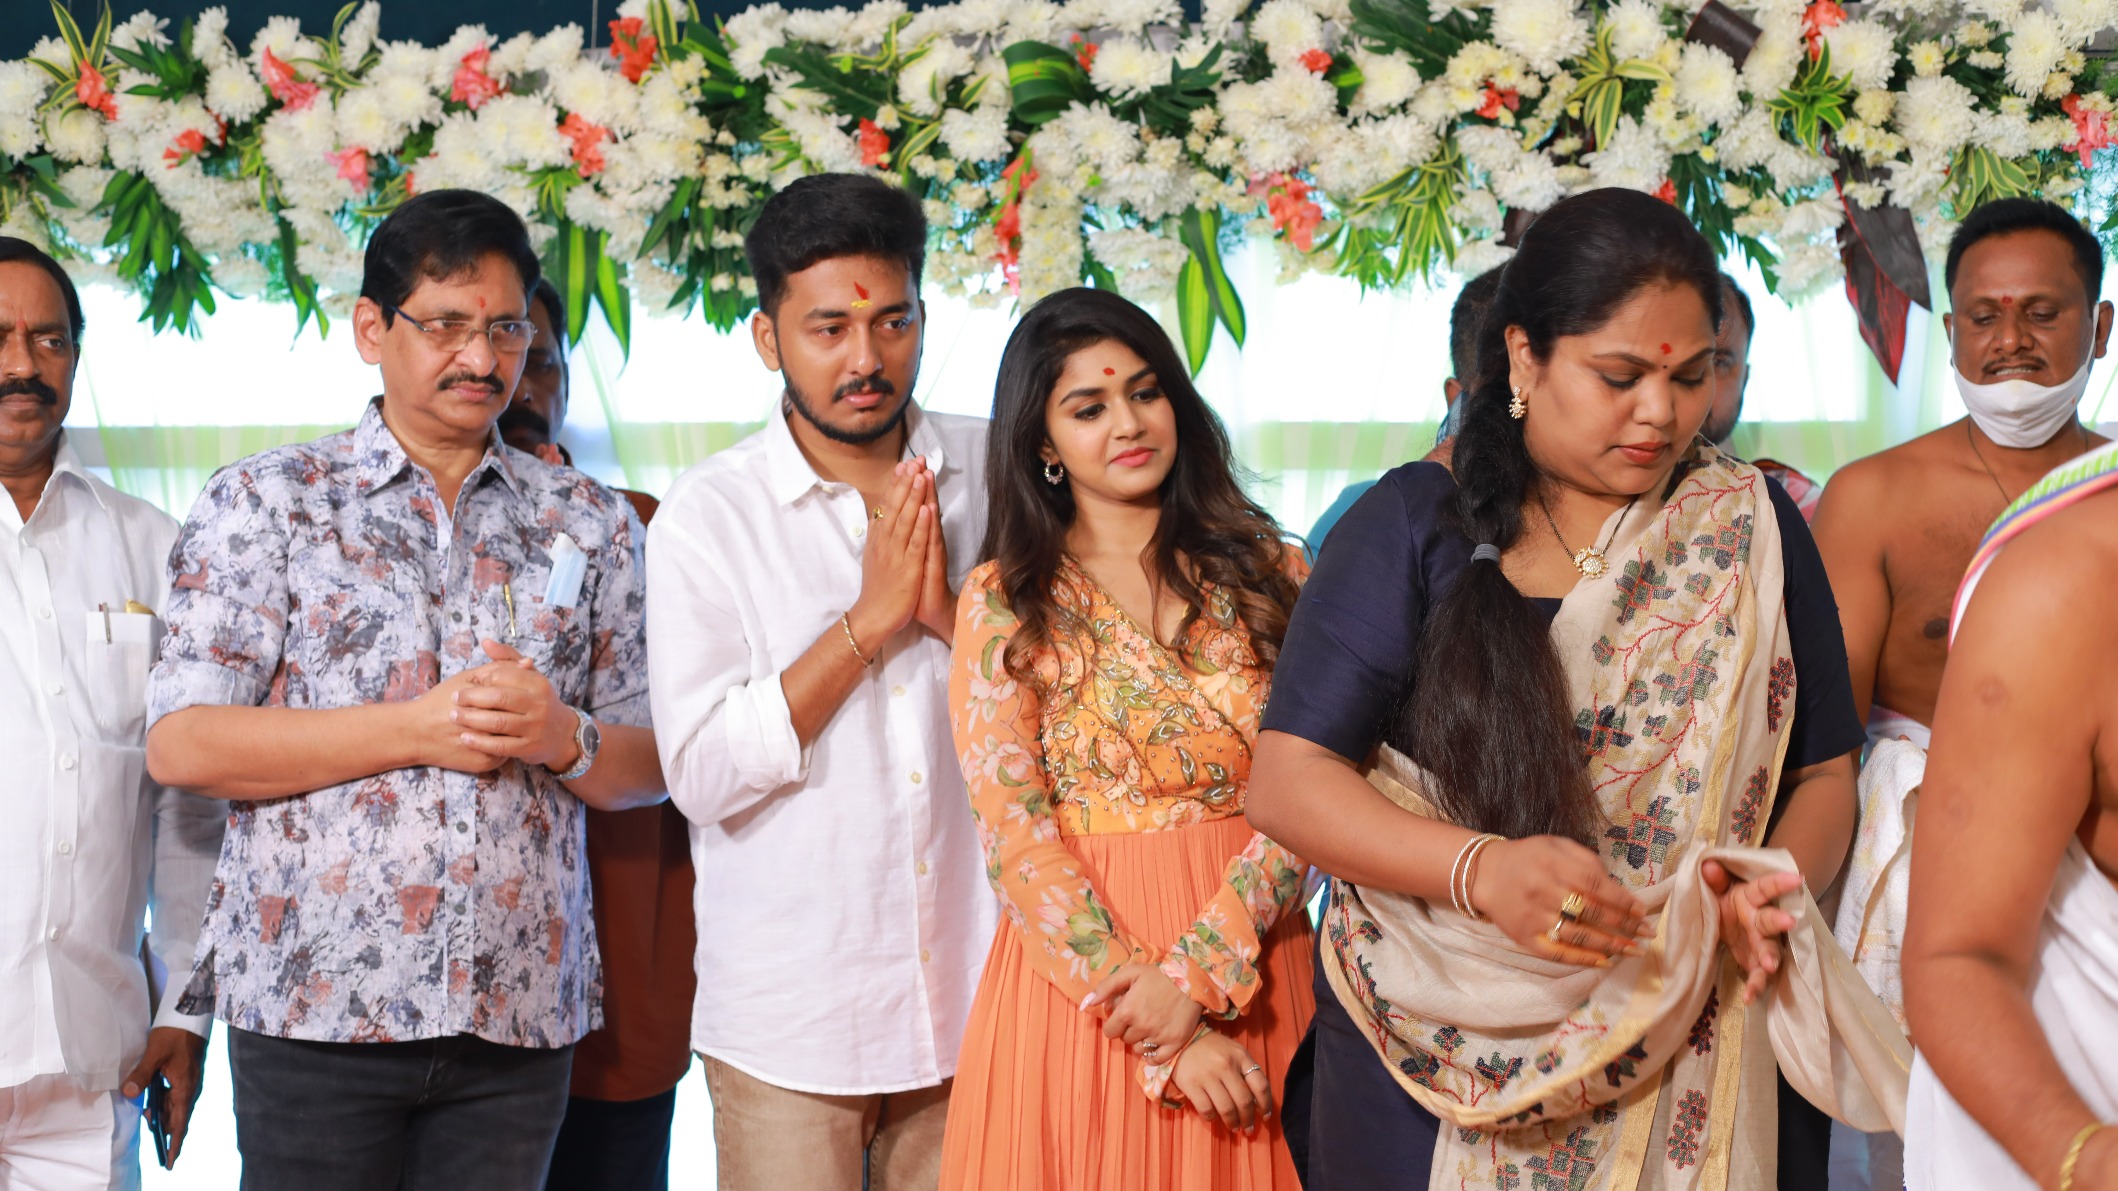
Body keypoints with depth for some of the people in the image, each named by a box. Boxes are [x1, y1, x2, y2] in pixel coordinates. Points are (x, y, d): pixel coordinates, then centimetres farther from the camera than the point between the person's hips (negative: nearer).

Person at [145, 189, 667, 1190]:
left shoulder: (589, 524, 13)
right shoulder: (267, 501, 4)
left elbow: (650, 768, 12)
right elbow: (181, 745, -6)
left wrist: (564, 738, -11)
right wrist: (417, 729, -12)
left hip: (520, 1010, 3)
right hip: (316, 998, -2)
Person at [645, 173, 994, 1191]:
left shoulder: (998, 477, 4)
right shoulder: (707, 515, -4)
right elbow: (703, 772, -12)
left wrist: (953, 614, -13)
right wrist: (868, 619, -15)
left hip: (976, 998, 2)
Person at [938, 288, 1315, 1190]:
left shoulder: (1267, 572, 5)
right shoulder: (1003, 604, 0)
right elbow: (1016, 839, -8)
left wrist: (1202, 972, -17)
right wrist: (1167, 1039, -15)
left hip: (1252, 970, 2)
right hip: (1079, 971, -2)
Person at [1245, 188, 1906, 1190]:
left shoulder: (1749, 527, 3)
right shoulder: (1412, 526, -4)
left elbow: (1823, 775, 5)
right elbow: (1286, 780, -9)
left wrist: (1768, 890, -18)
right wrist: (1480, 871, -25)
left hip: (1695, 1064, 2)